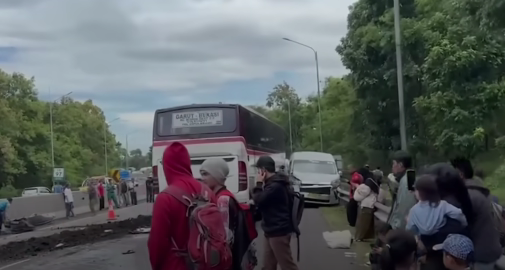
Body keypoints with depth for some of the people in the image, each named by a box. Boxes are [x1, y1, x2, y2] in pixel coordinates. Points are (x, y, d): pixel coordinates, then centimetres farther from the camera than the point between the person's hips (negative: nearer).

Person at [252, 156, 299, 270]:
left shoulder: (275, 185, -22)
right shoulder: (274, 183, 13)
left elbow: (258, 200, -18)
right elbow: (265, 201, 22)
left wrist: (259, 183, -10)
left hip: (279, 231, -11)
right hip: (273, 230, 11)